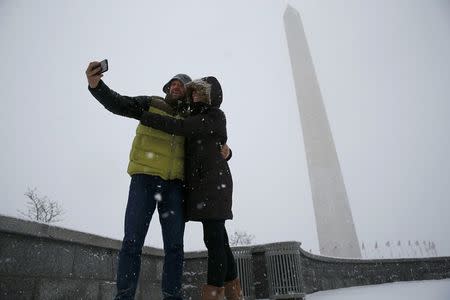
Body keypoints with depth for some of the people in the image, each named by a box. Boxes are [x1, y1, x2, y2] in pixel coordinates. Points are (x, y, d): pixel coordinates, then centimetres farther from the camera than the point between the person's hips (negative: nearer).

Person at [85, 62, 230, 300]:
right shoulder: (151, 104, 13)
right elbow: (118, 103, -1)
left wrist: (224, 152, -3)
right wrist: (96, 84, -21)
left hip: (174, 184, 3)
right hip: (144, 179, -2)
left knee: (174, 246, -3)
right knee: (132, 242, -7)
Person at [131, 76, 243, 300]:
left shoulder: (215, 116, -2)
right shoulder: (196, 117, 24)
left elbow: (180, 128, -13)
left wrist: (144, 116, -11)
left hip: (213, 181, -8)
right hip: (199, 183, 8)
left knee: (213, 239, -11)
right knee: (219, 240, 6)